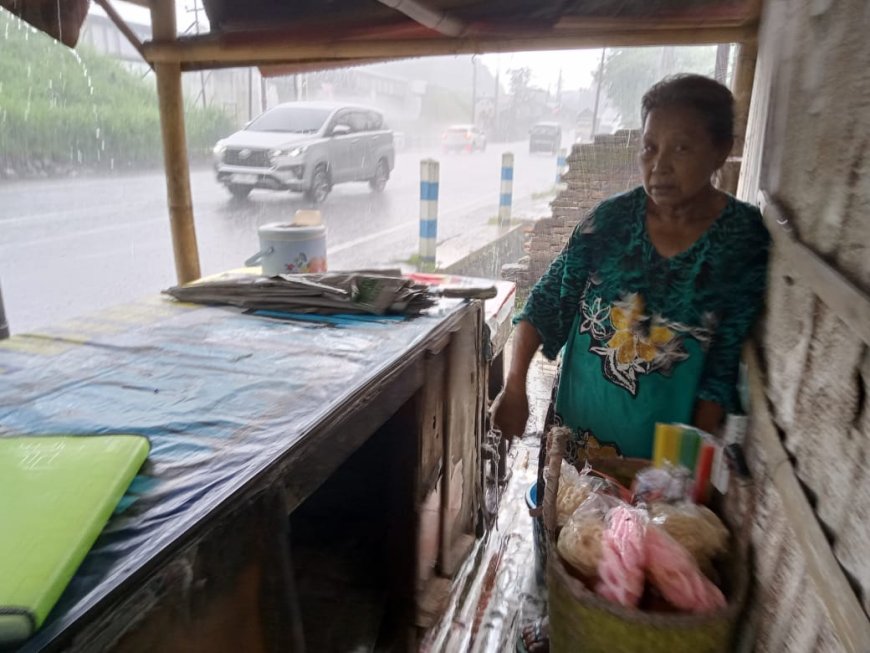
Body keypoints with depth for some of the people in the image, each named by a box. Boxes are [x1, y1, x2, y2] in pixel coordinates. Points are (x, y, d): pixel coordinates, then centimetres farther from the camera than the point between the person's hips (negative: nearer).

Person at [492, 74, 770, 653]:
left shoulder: (746, 242, -11)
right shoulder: (612, 219, -7)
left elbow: (724, 369, -10)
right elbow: (547, 304, -3)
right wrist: (515, 386, -12)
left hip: (661, 452, -2)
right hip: (577, 430, 3)